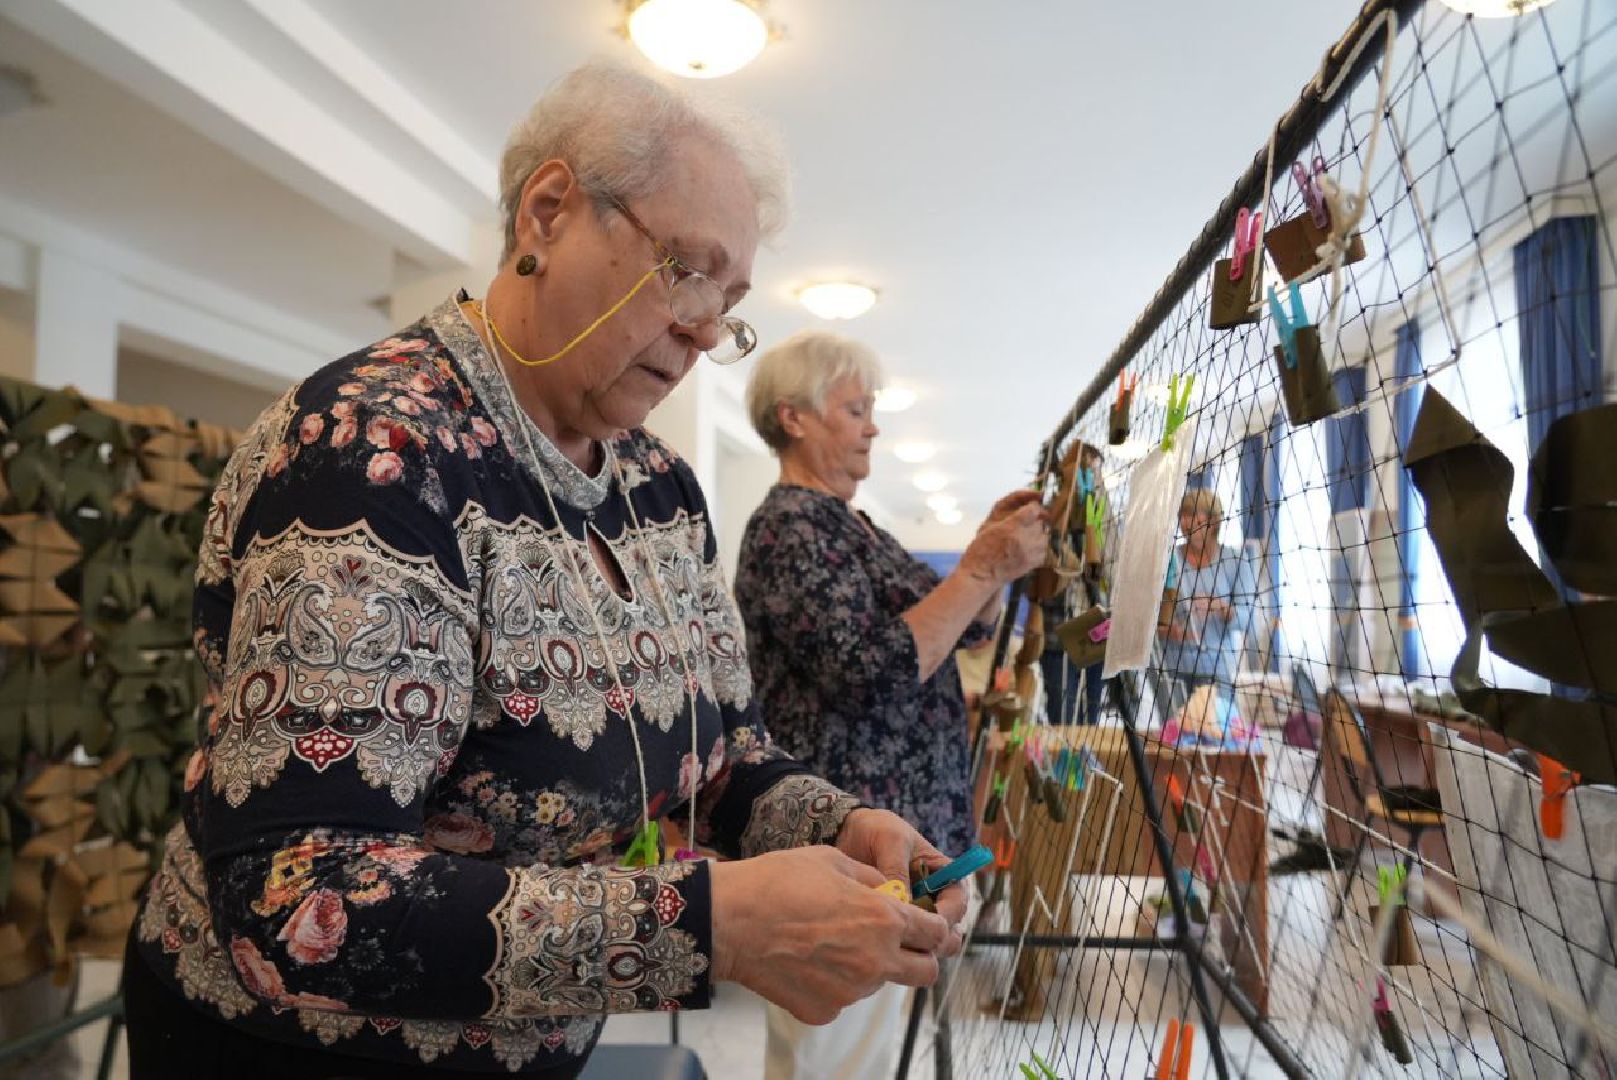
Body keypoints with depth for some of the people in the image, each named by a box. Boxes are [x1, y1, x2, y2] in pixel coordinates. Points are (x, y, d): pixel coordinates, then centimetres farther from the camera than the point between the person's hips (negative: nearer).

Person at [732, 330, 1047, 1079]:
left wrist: (992, 552, 2)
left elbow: (953, 629, 18)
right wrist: (986, 569, -20)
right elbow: (874, 673, -25)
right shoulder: (790, 525, -15)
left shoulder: (844, 524, 14)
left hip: (885, 823, 10)